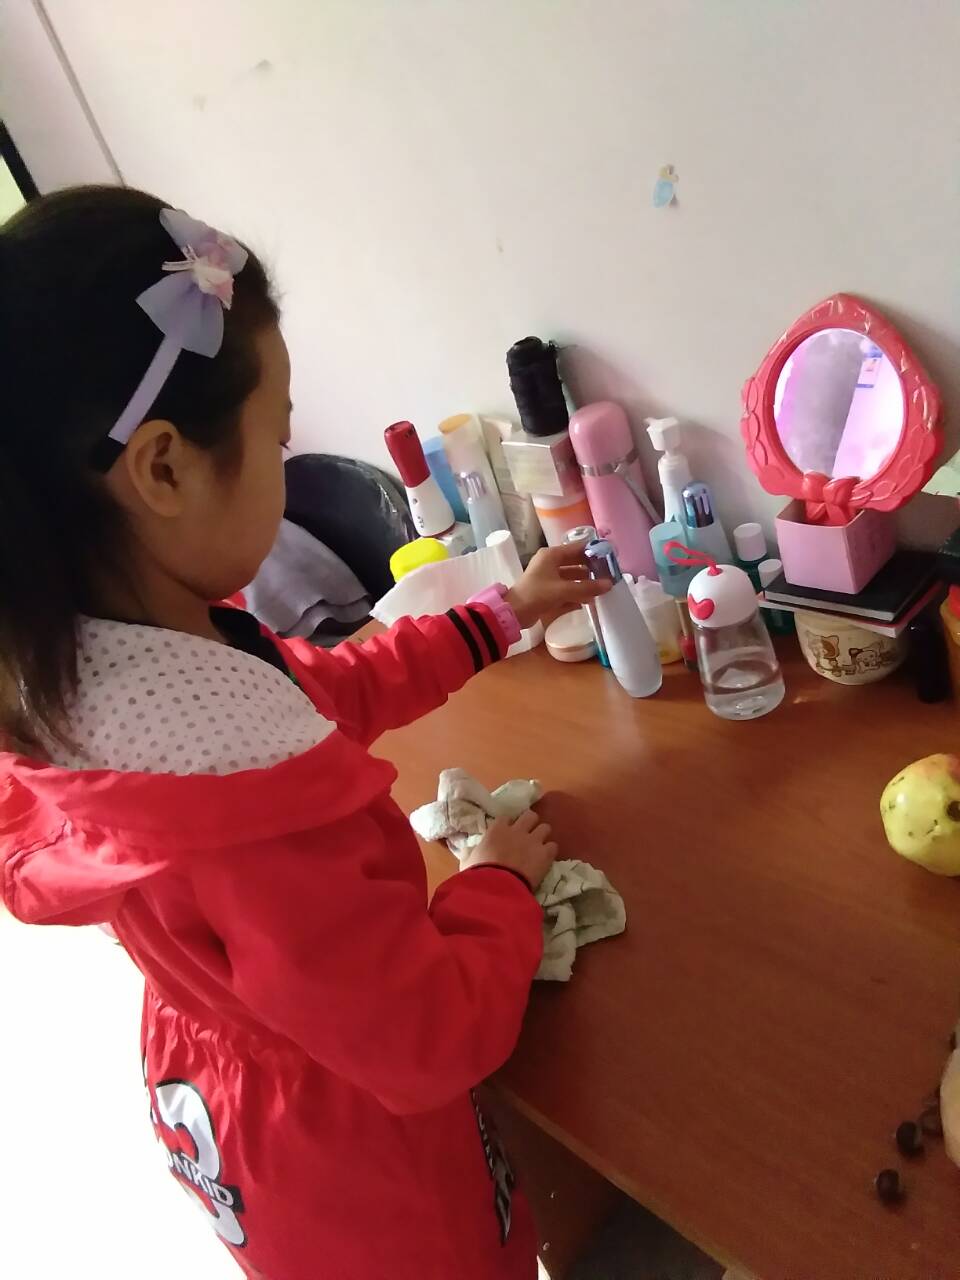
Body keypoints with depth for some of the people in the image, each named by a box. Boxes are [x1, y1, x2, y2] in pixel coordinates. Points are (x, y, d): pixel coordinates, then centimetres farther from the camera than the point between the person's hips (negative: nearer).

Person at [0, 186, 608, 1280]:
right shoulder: (232, 782, -43)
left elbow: (315, 692, -1)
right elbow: (439, 1039, -30)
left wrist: (502, 614, 4)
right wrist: (504, 879, -13)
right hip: (348, 1159, -7)